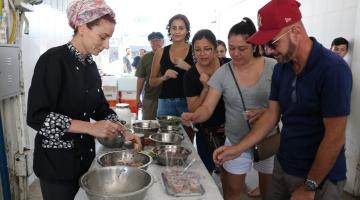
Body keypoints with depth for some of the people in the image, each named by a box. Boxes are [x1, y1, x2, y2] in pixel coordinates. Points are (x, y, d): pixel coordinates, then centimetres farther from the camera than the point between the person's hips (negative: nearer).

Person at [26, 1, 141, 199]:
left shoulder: (91, 65, 5)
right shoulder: (54, 60, -17)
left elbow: (101, 108, 11)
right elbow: (36, 116, -22)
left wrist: (124, 132, -2)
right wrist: (90, 127, -27)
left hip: (85, 154, 7)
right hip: (57, 160, -7)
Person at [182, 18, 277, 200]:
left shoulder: (272, 67, -9)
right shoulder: (222, 73, -7)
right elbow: (207, 108, -9)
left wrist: (267, 112, -23)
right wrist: (194, 116, -31)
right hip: (236, 142, 0)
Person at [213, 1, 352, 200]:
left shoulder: (333, 69, -21)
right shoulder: (281, 68, 0)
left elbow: (335, 137, -20)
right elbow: (272, 114, 4)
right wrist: (238, 148, -3)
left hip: (320, 178, -6)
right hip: (283, 166, 6)